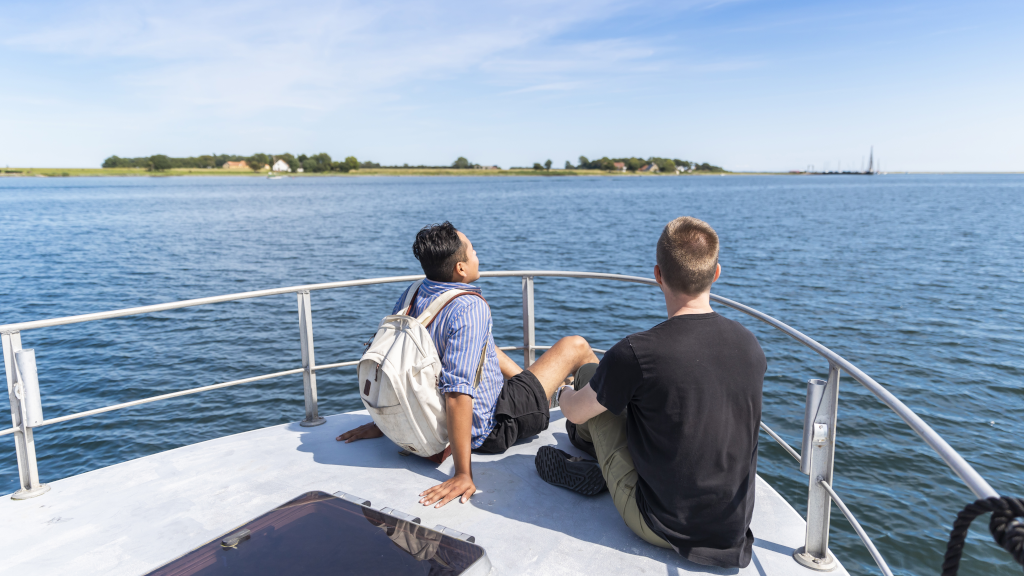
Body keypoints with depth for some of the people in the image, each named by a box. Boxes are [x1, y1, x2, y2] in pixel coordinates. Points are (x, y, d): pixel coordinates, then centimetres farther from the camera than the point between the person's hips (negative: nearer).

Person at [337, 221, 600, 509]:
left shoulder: (410, 296, -6)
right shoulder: (470, 308, -29)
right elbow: (458, 392, -37)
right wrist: (463, 473, -33)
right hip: (487, 430, -7)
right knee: (575, 346, 6)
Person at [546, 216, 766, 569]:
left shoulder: (637, 353, -25)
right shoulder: (750, 345, -8)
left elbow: (573, 411, -6)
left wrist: (565, 395, 19)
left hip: (663, 529, -5)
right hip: (735, 528, 5)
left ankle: (591, 438, 38)